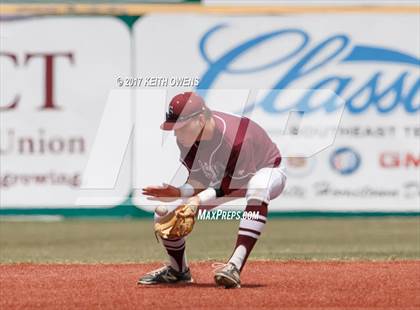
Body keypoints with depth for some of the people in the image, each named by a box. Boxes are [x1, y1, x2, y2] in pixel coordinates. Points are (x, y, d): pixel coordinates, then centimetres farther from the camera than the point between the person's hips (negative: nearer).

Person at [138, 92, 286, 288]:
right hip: (220, 179, 7)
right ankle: (178, 270, 21)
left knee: (258, 188, -45)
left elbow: (229, 186, -32)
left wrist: (199, 200, -44)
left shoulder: (235, 138, -40)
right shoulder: (186, 137, -19)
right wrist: (178, 192, -33)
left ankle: (235, 265, -51)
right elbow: (200, 180, -13)